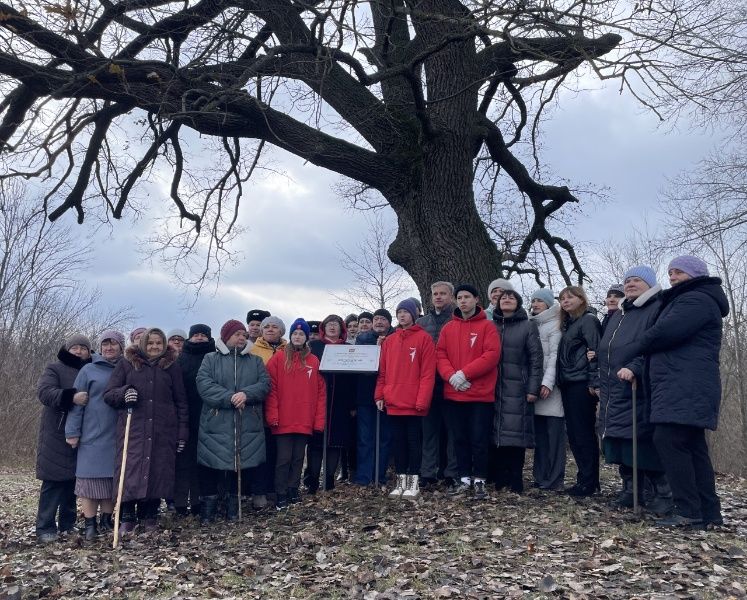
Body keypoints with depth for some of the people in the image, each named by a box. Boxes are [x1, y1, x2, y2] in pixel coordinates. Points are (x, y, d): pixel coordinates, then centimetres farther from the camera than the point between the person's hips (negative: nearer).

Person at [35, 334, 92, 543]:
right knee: (53, 482, -6)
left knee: (72, 482, 8)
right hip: (56, 436, -4)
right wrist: (71, 397, -31)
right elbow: (44, 392, -16)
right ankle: (46, 528, -2)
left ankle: (68, 525, 16)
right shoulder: (55, 369, 2)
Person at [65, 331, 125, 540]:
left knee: (112, 479, 7)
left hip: (117, 436, 3)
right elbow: (77, 403, -1)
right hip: (93, 436, -2)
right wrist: (72, 432, -6)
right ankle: (90, 524, 6)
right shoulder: (89, 370, 1)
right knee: (91, 478, -1)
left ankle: (106, 521, 17)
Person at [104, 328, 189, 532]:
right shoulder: (126, 364, 10)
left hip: (163, 431, 1)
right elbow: (108, 394, 8)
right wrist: (123, 393, -14)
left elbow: (180, 401, 12)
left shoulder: (171, 367, 12)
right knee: (130, 470, -7)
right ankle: (126, 519, 4)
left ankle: (149, 517, 14)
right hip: (132, 429, -1)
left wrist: (182, 432, 6)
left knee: (158, 472, 0)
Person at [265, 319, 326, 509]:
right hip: (283, 421, -3)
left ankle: (293, 491, 22)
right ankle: (281, 495, 7)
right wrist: (272, 415, -11)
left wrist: (319, 420, 0)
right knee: (284, 459, -1)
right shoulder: (279, 358, 1)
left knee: (298, 458, 11)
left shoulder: (314, 361, 7)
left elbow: (321, 392, 6)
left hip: (305, 421, 3)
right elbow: (271, 388, -4)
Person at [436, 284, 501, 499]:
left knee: (479, 439, 0)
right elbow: (440, 355, 5)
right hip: (453, 394, 4)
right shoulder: (448, 328, 11)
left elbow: (492, 355, -12)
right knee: (459, 439, 10)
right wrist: (451, 376, -14)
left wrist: (465, 373, -17)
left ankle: (479, 480, 10)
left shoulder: (487, 326, -1)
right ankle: (464, 478, 20)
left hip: (481, 394, -4)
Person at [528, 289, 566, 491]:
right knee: (539, 432, 7)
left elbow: (554, 355, -9)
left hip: (550, 386, -6)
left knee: (554, 432, -4)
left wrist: (548, 382, -17)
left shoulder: (555, 325, -1)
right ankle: (541, 476, 13)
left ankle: (554, 479, -2)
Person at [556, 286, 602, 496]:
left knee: (584, 434, -6)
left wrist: (594, 383, -18)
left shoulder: (588, 320, -5)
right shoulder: (568, 324, 21)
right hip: (568, 385, 9)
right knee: (574, 433, 9)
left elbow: (596, 351, -13)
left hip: (582, 385, -9)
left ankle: (589, 483, -1)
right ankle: (586, 478, 15)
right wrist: (560, 381, 14)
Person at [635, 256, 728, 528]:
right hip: (682, 389, 11)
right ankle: (709, 513, 10)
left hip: (686, 389, -11)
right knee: (693, 447, 8)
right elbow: (666, 332, 25)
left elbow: (663, 332, -18)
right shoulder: (683, 300, 27)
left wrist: (639, 346, -1)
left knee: (668, 441, -15)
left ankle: (689, 512, -13)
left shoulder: (697, 300, -8)